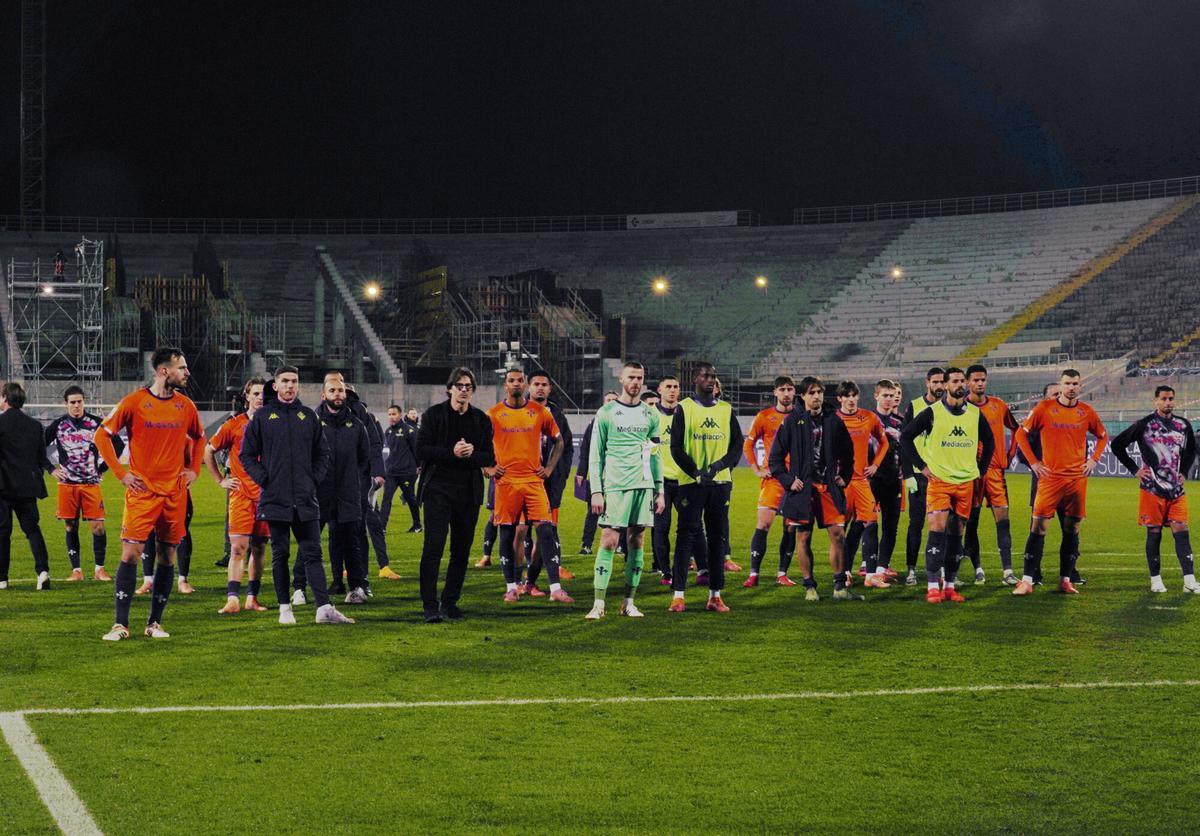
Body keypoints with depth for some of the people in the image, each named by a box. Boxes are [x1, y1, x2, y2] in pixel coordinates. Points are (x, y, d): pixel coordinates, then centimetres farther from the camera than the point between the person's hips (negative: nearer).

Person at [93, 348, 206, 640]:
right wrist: (121, 472, -4)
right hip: (142, 491, -4)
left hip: (175, 493, 4)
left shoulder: (186, 405, 7)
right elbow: (102, 435, 0)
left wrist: (194, 469, 12)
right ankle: (120, 625, -6)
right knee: (130, 553, -9)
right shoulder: (134, 402, -5)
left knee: (167, 556, 5)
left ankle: (155, 623, 14)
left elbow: (198, 438, 25)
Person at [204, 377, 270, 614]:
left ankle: (252, 598, 14)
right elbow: (208, 450, 9)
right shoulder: (234, 425, 0)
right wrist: (221, 480, 5)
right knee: (238, 547, -11)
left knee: (259, 548, 7)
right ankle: (232, 600, -14)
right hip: (240, 494, -3)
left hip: (266, 494, 3)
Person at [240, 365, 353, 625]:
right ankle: (285, 608, 11)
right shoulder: (262, 416, 3)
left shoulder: (308, 416, 10)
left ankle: (324, 608, -8)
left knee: (312, 553, -2)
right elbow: (246, 454, 5)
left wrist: (315, 479, 4)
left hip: (306, 499, 2)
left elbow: (322, 452, 17)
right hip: (275, 497, -2)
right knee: (280, 555, 4)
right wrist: (263, 479, -4)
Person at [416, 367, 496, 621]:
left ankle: (450, 602, 16)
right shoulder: (433, 415, 1)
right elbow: (421, 450, -6)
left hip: (469, 492, 4)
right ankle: (430, 605, -11)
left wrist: (472, 454, -13)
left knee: (461, 551, 6)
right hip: (438, 488, -4)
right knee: (433, 548, -12)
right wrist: (452, 453, -17)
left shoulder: (481, 419, 9)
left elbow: (489, 458, 8)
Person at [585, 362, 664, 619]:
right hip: (615, 485, -3)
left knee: (636, 542, 4)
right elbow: (596, 454, 0)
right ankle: (599, 603, -7)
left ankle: (629, 602, 9)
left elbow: (656, 455, 14)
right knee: (609, 541, -8)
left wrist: (660, 491, 9)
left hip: (644, 484, 4)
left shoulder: (650, 414, 11)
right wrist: (596, 491, -6)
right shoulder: (606, 413, 1)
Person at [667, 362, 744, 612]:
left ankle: (715, 595, 9)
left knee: (718, 538, 4)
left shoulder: (726, 410, 11)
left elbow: (738, 443, 8)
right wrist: (695, 472, -14)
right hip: (691, 483, -3)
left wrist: (720, 464, -9)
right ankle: (678, 594, -5)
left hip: (720, 482, 3)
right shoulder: (684, 409, 2)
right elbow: (676, 447, -3)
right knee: (686, 537, -6)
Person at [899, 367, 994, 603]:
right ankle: (932, 586, -12)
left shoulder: (975, 414, 7)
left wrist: (981, 469, 13)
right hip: (938, 479, -4)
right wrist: (921, 466, -4)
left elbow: (989, 442, 22)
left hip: (966, 481, 4)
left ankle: (949, 586, 11)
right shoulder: (933, 412, -4)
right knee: (938, 528, -13)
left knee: (956, 532, 5)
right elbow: (905, 436, 0)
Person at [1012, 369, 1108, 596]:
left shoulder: (1086, 412, 5)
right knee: (1039, 527, -7)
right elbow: (1021, 433, 5)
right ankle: (1027, 581, -6)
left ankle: (1065, 580, 14)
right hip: (1050, 476, -3)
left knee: (1072, 529, 5)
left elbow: (1102, 436, 21)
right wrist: (1033, 462, 0)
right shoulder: (1044, 408, -2)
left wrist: (1093, 460, 9)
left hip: (1077, 478, 3)